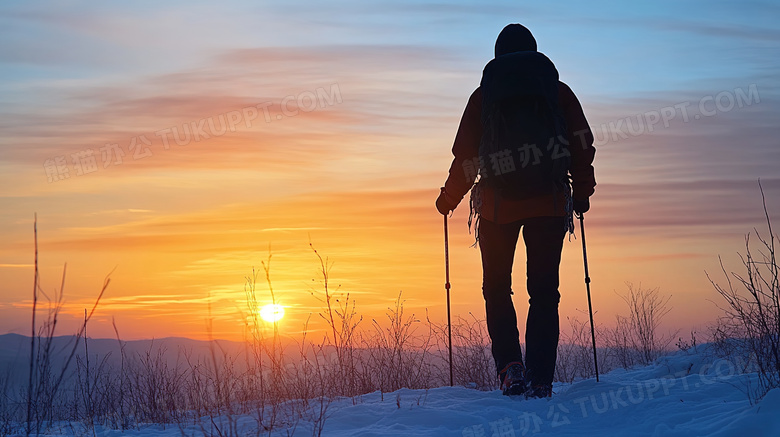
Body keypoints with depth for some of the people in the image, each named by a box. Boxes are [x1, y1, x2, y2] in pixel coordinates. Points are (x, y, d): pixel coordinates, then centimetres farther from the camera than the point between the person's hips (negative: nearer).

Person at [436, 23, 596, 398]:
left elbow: (466, 155, 2)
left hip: (498, 205, -1)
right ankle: (540, 381, 2)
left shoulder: (483, 96, 3)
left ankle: (510, 365, -4)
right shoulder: (559, 92, 7)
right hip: (549, 204, 1)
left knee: (497, 289, 13)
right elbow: (581, 145, 6)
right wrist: (582, 192, 18)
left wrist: (449, 197, 16)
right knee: (544, 292, 6)